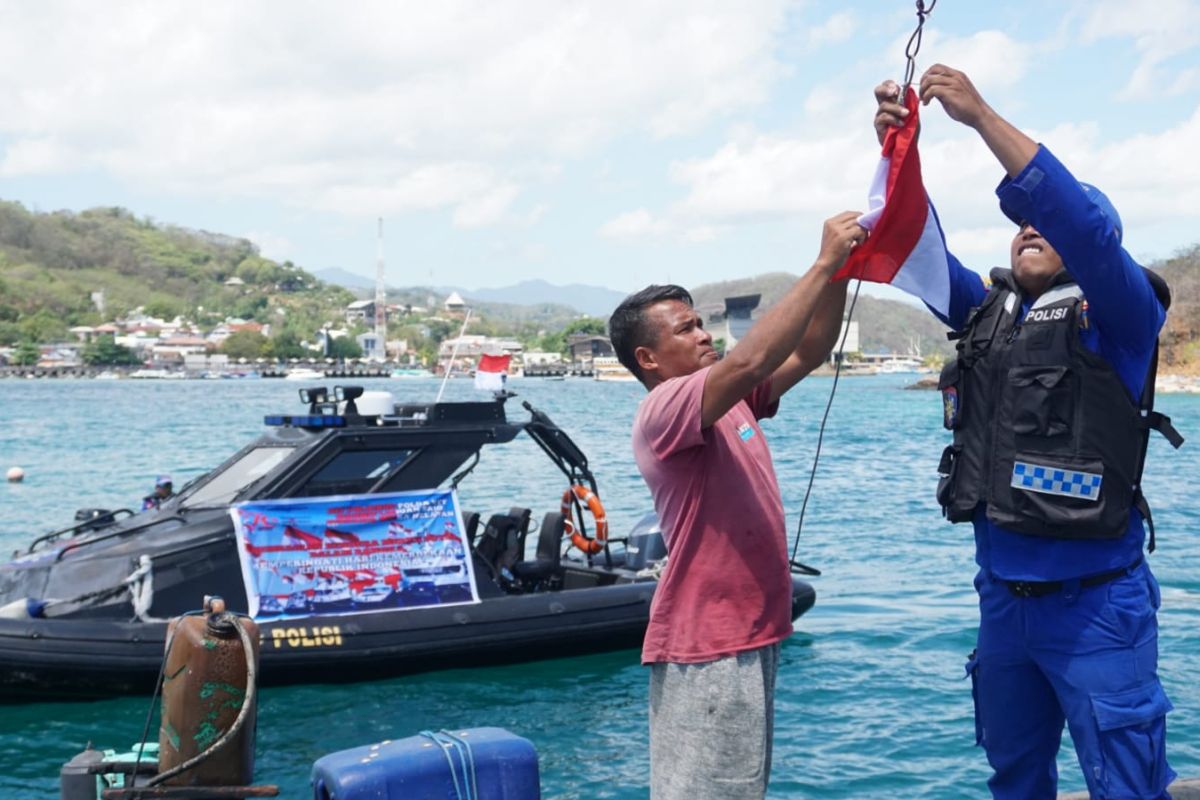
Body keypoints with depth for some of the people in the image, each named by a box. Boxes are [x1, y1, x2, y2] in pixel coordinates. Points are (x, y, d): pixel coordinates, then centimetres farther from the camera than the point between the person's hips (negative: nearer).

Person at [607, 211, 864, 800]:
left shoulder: (732, 401, 11)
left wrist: (841, 268, -6)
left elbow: (809, 350, 9)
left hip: (749, 634, 9)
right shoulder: (663, 410, -16)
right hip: (704, 647, -9)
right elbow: (751, 358, -29)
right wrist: (824, 264, -24)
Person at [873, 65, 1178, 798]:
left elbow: (1083, 224, -23)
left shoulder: (1118, 316, -7)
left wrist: (983, 117, -25)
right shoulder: (988, 314, 9)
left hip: (1095, 604, -6)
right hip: (1001, 596, 6)